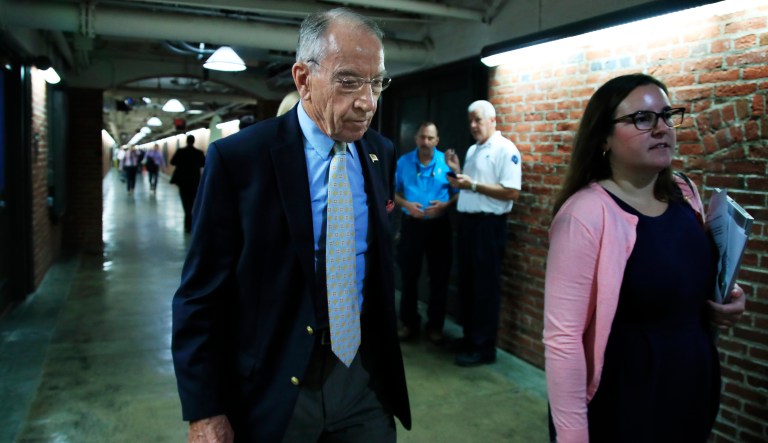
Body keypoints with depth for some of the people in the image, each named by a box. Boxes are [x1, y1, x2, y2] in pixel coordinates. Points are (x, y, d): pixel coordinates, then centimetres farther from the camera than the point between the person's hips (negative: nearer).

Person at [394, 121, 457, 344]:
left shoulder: (447, 162, -2)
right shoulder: (404, 162, 2)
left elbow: (459, 192, -1)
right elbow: (393, 191, 4)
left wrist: (445, 204, -18)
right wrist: (406, 204, -13)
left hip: (439, 225, -1)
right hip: (411, 223, 1)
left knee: (439, 276, 5)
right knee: (408, 275, 8)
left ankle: (435, 325, 19)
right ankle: (409, 322, 22)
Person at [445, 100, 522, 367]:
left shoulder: (505, 149, -12)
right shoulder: (473, 150, 15)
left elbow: (512, 193, -20)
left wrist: (473, 185, -21)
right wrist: (457, 171, 4)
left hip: (488, 225, -9)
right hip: (467, 221, 9)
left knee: (485, 287, -1)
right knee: (466, 283, 15)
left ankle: (484, 348, 9)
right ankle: (469, 338, 29)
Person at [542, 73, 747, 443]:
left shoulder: (685, 195, 0)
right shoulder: (586, 214, -24)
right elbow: (562, 337, -24)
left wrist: (722, 302, -2)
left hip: (695, 386, 7)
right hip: (622, 400, -7)